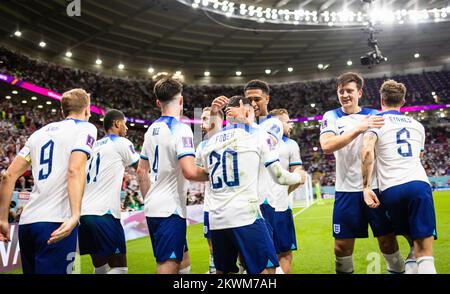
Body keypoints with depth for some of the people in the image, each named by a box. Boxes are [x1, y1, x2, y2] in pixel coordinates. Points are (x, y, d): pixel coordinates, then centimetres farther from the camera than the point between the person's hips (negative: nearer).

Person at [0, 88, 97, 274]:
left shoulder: (40, 132, 21)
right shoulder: (85, 128, 3)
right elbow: (75, 170, -16)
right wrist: (75, 215, -25)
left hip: (27, 221, 7)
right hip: (56, 222, -7)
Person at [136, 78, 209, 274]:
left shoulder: (152, 129, 10)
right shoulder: (181, 129, -14)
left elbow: (141, 171, 16)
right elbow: (190, 172, -25)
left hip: (153, 208, 8)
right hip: (170, 210, -8)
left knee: (182, 261, 20)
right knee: (168, 266, -3)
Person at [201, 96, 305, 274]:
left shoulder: (209, 142, 15)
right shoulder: (258, 135, 1)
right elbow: (279, 177, 4)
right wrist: (298, 177, 25)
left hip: (216, 220, 6)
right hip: (245, 216, -5)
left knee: (222, 271, 16)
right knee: (266, 269, 2)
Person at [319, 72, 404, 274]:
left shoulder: (373, 115, 8)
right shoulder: (331, 117, 4)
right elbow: (326, 146, -15)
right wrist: (358, 129, -23)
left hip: (376, 187, 1)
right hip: (347, 190, 0)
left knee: (388, 240, 4)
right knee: (342, 246, 3)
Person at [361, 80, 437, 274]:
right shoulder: (417, 125, 22)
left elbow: (367, 151, -11)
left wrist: (366, 187, -10)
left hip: (391, 190, -1)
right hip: (419, 184, 1)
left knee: (416, 246, 16)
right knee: (425, 253, -5)